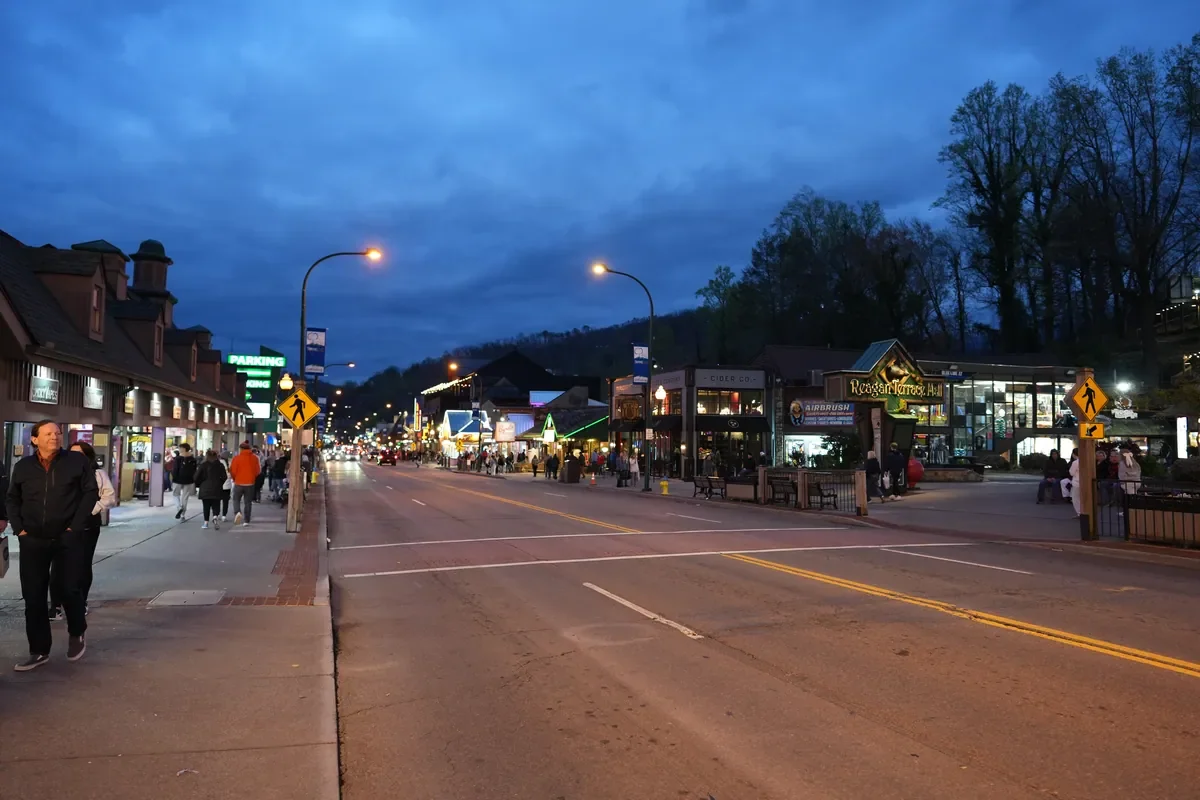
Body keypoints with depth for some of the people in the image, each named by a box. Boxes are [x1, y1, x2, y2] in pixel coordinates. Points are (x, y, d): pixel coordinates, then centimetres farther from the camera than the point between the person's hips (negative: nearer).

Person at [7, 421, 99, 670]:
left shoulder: (78, 461, -2)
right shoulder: (23, 466, 6)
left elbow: (91, 493, -3)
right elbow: (12, 499, 15)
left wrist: (75, 526, -9)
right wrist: (19, 528, 2)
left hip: (68, 538, -3)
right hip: (33, 541, 3)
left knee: (71, 590, 0)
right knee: (33, 597, 4)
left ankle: (76, 634, 27)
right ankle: (39, 651, 15)